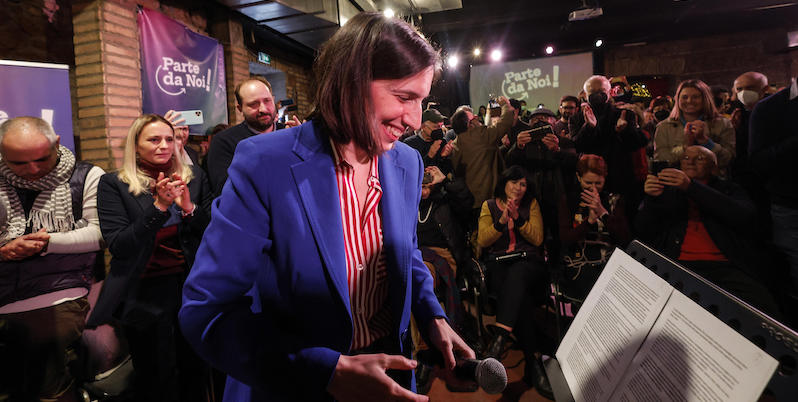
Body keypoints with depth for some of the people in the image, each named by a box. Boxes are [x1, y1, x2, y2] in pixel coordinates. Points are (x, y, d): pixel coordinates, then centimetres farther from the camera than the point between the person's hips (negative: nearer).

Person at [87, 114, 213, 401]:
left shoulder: (194, 176, 2)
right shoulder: (114, 184, -4)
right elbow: (118, 246, -12)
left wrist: (189, 207, -17)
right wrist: (159, 206, -22)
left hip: (192, 285, 2)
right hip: (145, 291, -2)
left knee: (195, 373, 15)